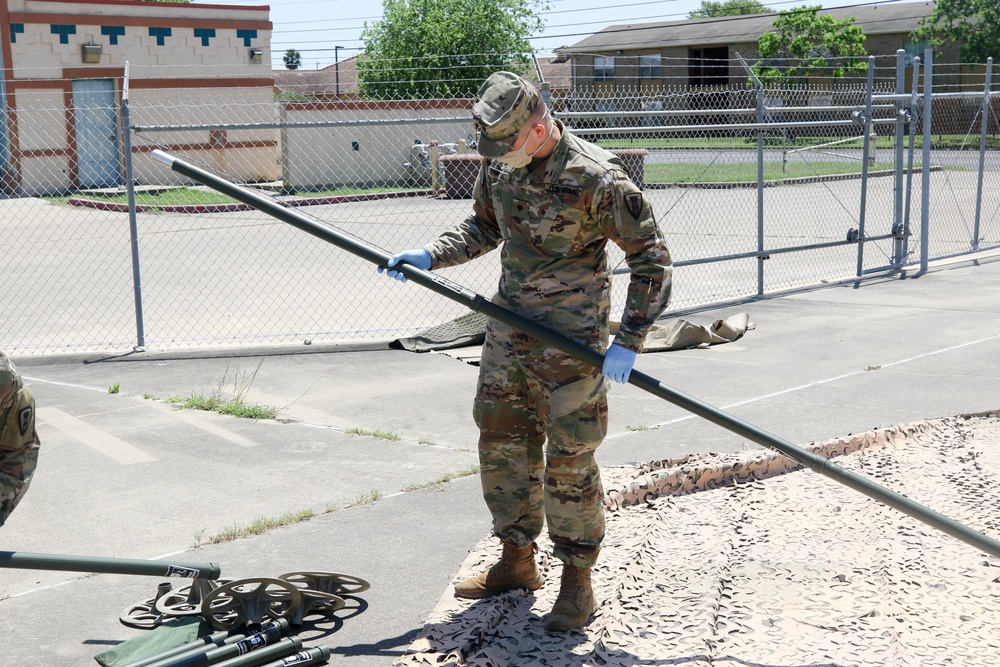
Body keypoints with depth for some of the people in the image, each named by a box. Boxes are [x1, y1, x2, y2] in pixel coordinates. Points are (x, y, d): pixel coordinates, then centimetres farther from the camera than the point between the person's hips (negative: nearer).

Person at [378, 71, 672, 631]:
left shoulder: (597, 177, -19)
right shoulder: (499, 163, 1)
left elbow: (651, 255, -13)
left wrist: (628, 341, -17)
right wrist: (430, 256, 2)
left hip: (571, 337, -7)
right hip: (509, 325, 7)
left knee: (569, 459, -1)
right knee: (502, 442, 13)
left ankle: (578, 580, 15)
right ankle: (517, 562, 29)